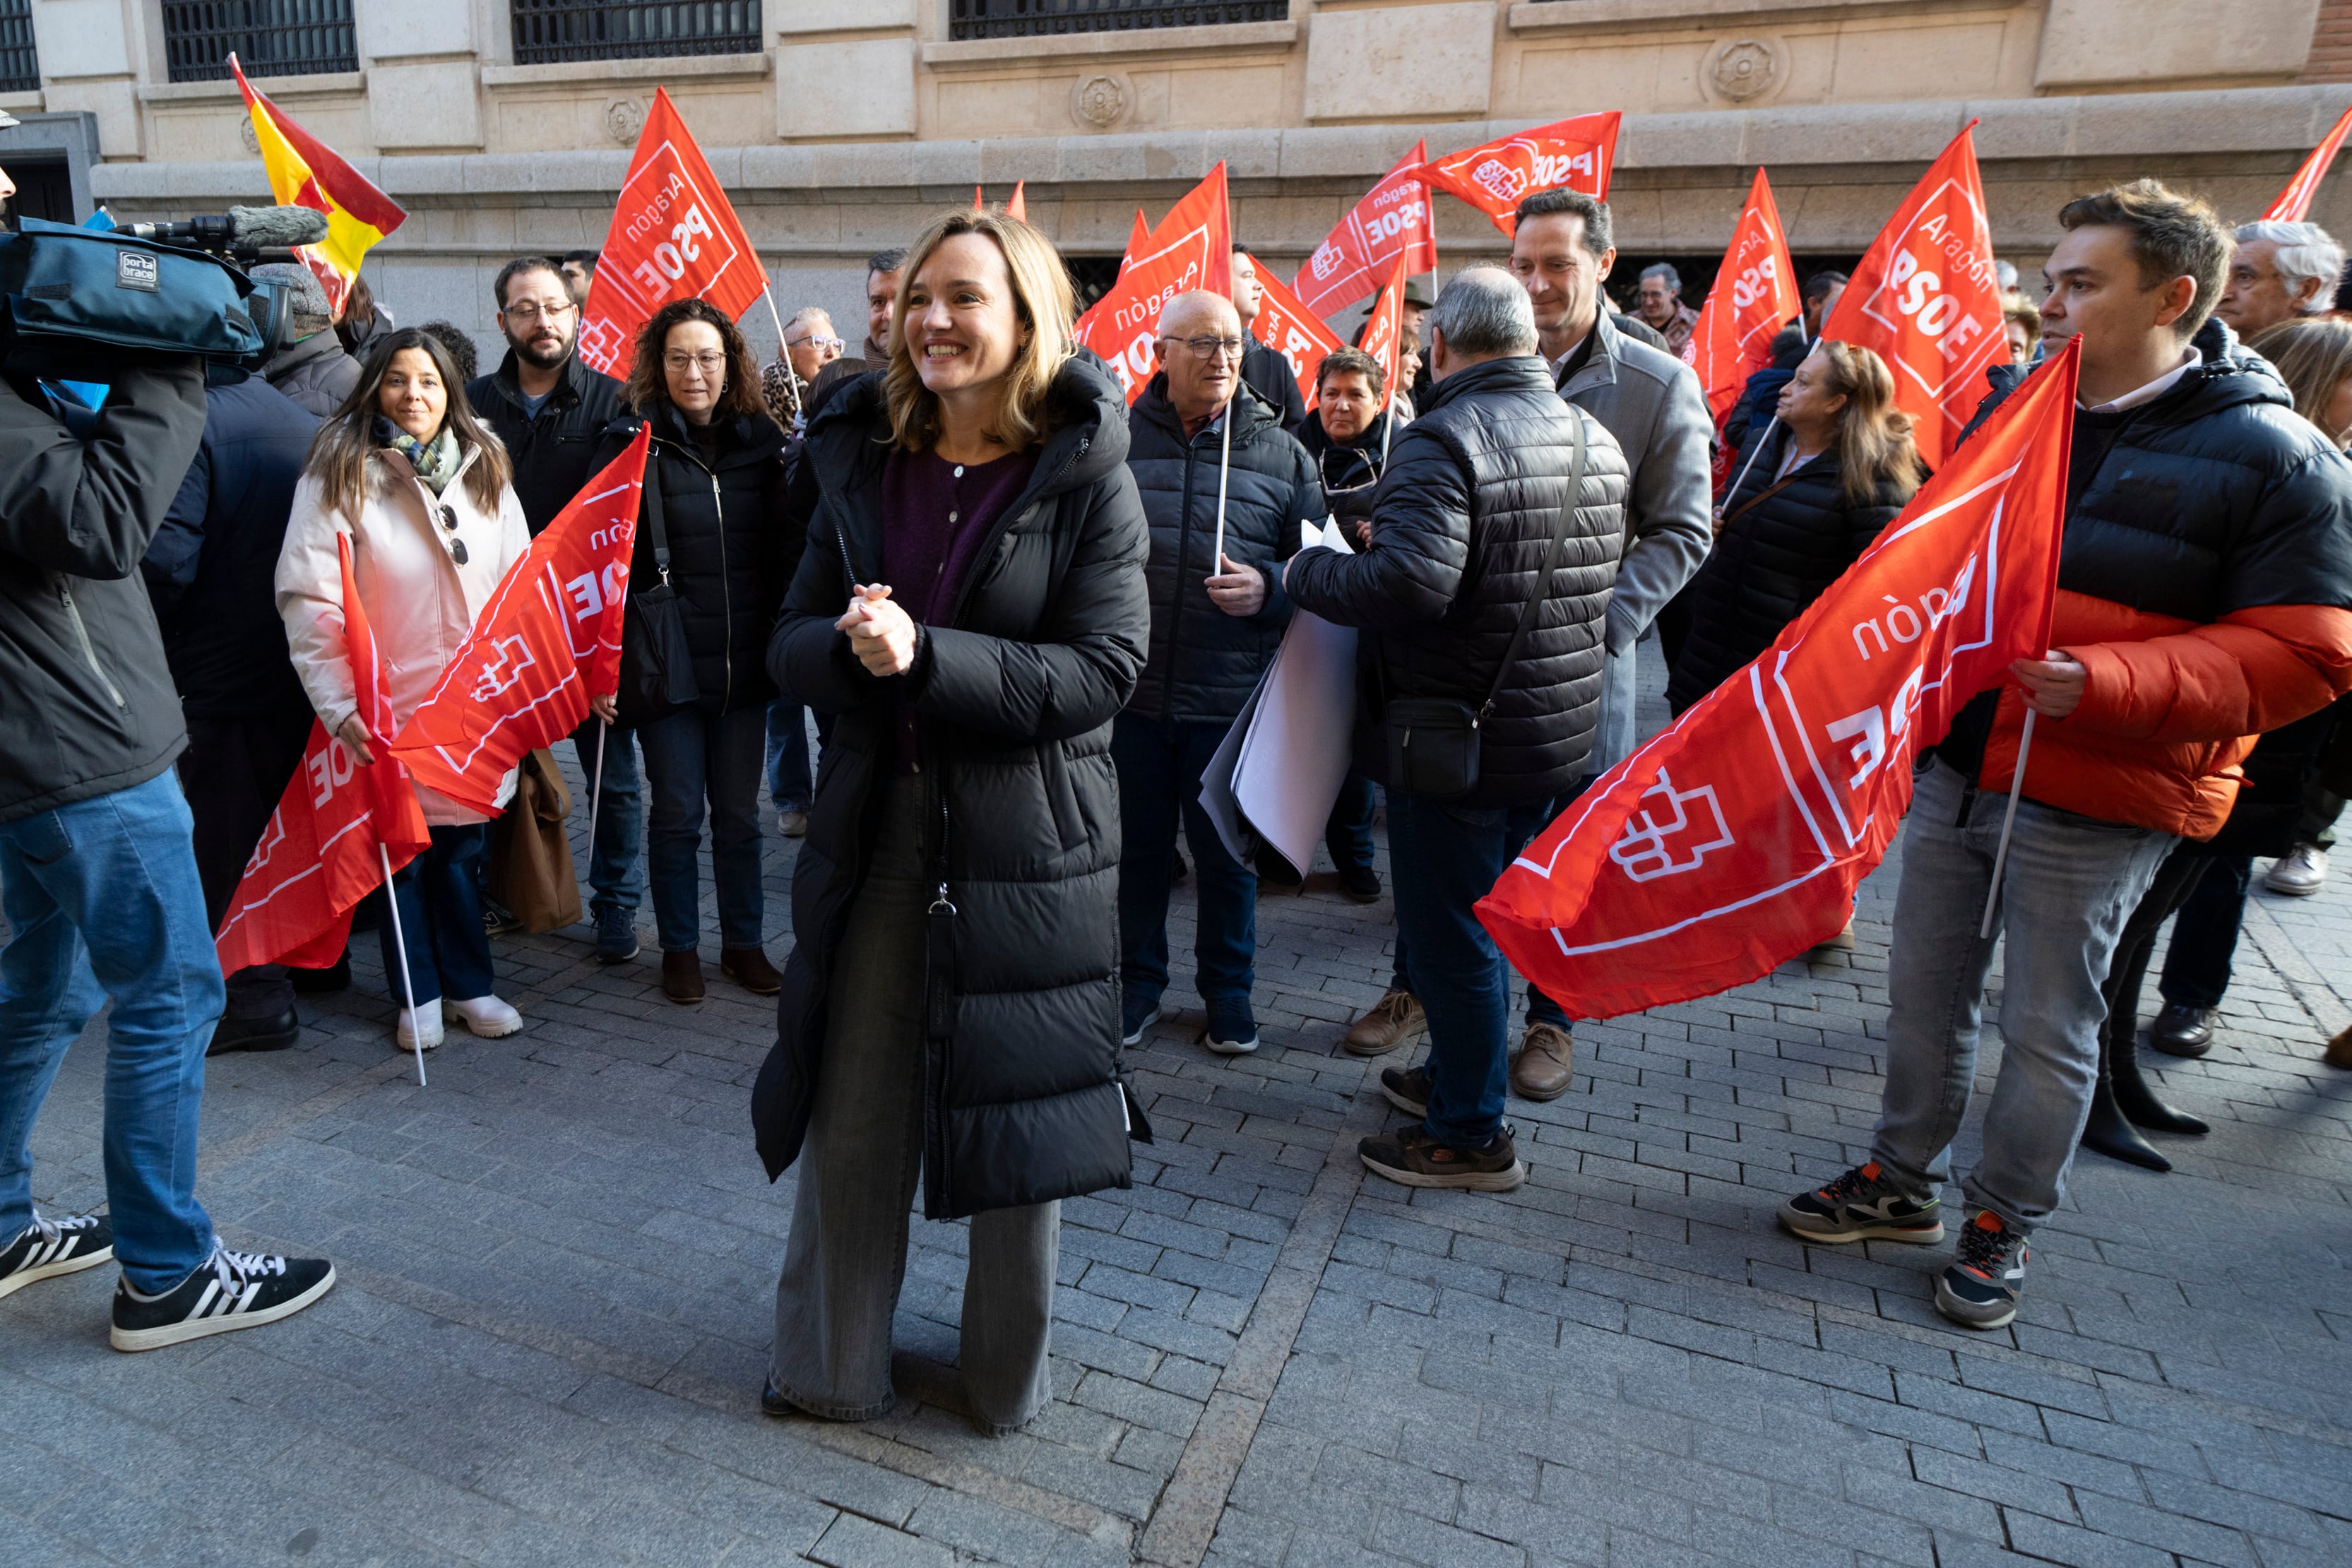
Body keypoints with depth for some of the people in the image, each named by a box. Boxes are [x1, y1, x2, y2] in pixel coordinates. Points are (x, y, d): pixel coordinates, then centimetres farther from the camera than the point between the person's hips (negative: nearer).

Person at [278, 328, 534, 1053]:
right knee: (402, 850, 8)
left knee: (465, 846, 12)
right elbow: (307, 597, -12)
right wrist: (339, 705, -19)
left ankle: (469, 985, 27)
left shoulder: (484, 467, 7)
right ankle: (418, 998, 24)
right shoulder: (341, 472, -7)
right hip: (389, 707, -3)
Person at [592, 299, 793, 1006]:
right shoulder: (631, 442, -2)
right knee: (677, 812, 7)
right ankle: (680, 949, 23)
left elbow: (788, 550, 9)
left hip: (743, 663, 3)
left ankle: (744, 943, 26)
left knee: (739, 812, 11)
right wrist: (615, 655, -11)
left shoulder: (762, 441, 6)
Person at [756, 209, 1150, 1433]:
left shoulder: (1087, 479, -6)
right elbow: (793, 643, 6)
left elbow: (1103, 670, -14)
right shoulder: (862, 462, 6)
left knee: (1018, 1120, 10)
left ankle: (1010, 1377, 36)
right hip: (876, 833, 4)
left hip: (1027, 847, -3)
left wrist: (924, 652, -23)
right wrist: (849, 646, -18)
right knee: (849, 1121, 12)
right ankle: (829, 1370, 36)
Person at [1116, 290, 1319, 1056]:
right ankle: (1138, 980, 33)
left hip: (1230, 698, 0)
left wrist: (1269, 589, -14)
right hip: (1131, 690, 1)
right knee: (1136, 846, 13)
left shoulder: (1282, 454, 3)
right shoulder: (1116, 441, 3)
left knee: (1227, 852, 11)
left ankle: (1227, 986, 32)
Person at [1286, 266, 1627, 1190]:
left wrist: (1305, 572, -17)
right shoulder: (1597, 440, 8)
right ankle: (1456, 1077, 40)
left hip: (1455, 739, -8)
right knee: (1487, 920, 22)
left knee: (1448, 932, 6)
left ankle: (1468, 1136, 19)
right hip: (1558, 732, 8)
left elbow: (1408, 584, -32)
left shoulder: (1444, 439, -20)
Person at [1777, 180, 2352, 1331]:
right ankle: (1902, 1180, 34)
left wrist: (2106, 683, -27)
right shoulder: (2009, 404, 7)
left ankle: (2004, 1224, 29)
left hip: (2094, 804, -5)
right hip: (1958, 762, 5)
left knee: (2047, 1026, 8)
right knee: (1926, 989, 16)